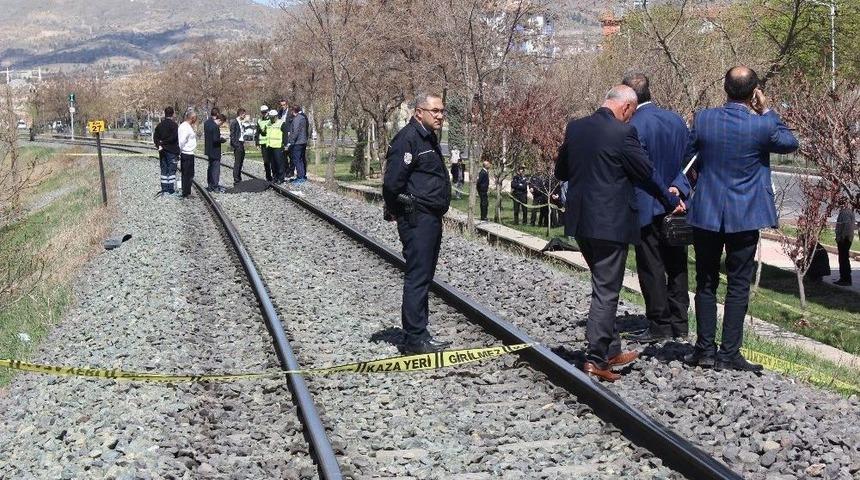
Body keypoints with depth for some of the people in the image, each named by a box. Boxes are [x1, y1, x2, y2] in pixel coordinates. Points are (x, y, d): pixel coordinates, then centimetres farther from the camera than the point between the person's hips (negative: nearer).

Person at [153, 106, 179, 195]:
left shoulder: (159, 125, 9)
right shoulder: (174, 125, -10)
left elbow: (155, 137, 2)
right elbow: (174, 137, -19)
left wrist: (159, 145, -9)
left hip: (162, 151, 5)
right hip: (172, 151, -5)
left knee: (164, 170, 11)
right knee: (172, 170, -1)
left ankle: (164, 190, 12)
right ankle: (171, 190, -2)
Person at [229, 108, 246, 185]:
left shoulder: (240, 122, 17)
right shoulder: (234, 122, -10)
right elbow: (232, 135, -15)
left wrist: (243, 143, 13)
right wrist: (236, 145, -19)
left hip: (241, 144, 9)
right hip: (237, 144, -9)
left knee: (240, 162, 12)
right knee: (237, 162, -8)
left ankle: (239, 179, 19)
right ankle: (236, 180, -7)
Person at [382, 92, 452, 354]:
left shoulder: (429, 138, 17)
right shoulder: (408, 138, -15)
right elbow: (392, 181, -21)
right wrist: (396, 210, -7)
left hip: (431, 219, 10)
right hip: (417, 219, -10)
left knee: (423, 277, 14)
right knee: (417, 277, -7)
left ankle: (418, 332, 22)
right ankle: (416, 338, -3)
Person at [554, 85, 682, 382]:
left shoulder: (575, 128, 5)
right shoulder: (623, 132, -14)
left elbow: (560, 171, 14)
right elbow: (646, 173, -6)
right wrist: (670, 201, 10)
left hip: (580, 221, 7)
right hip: (611, 223, -7)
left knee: (604, 285, 19)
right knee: (606, 290, 0)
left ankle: (611, 351, 26)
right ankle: (595, 359, 0)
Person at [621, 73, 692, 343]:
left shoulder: (632, 128, -16)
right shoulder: (676, 119, 5)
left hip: (647, 209, -7)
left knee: (652, 269, 1)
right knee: (676, 267, 13)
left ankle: (659, 326, 6)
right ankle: (679, 324, 21)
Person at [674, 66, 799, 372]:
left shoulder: (703, 119, -5)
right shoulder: (762, 125, -11)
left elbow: (687, 161, 4)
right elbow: (790, 143, 8)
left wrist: (681, 189, 15)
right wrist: (767, 111, 7)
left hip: (705, 215, 2)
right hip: (744, 218, -2)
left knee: (706, 284, 12)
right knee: (738, 286, 5)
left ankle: (705, 349, 15)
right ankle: (729, 354, 5)